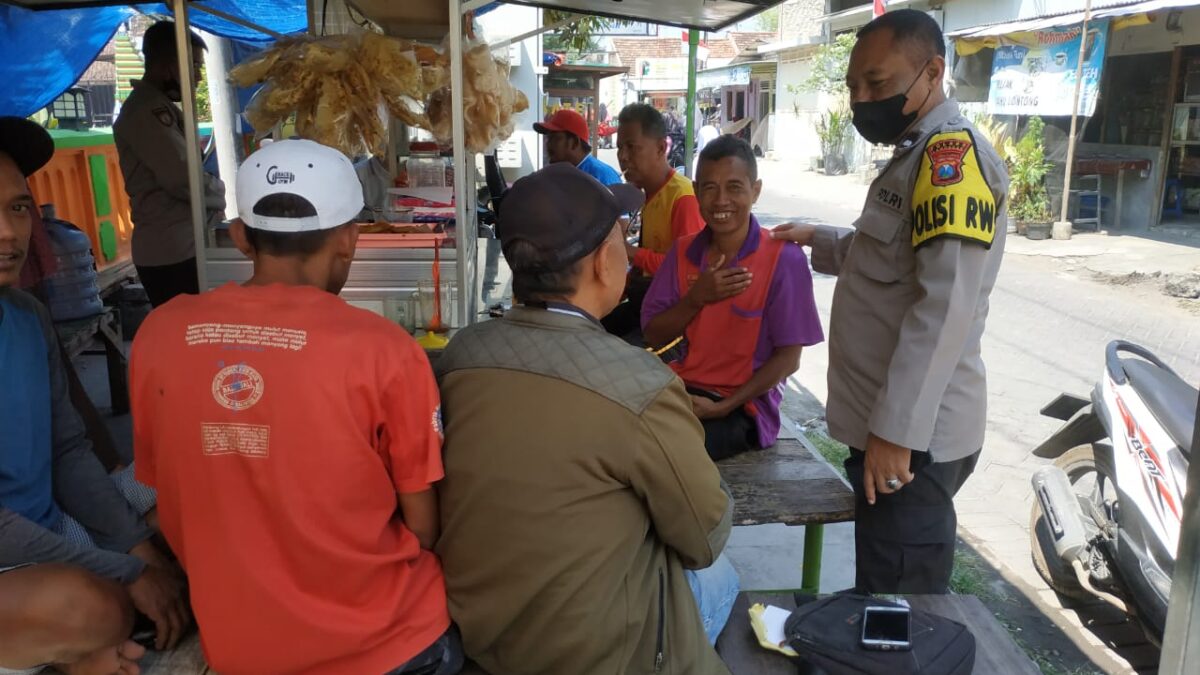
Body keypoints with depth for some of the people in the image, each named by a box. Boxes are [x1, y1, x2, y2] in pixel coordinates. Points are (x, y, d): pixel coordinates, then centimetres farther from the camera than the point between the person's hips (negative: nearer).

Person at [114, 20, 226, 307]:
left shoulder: (156, 105, 20)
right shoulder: (149, 109, -14)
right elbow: (183, 178, -22)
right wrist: (219, 197, -3)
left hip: (176, 247, 10)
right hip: (172, 252, -10)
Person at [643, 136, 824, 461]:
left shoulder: (784, 259, -11)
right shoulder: (682, 251, 4)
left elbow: (787, 358, -9)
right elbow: (653, 336, 3)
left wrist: (725, 406, -18)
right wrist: (696, 298, -14)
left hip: (745, 406, -4)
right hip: (684, 389, 5)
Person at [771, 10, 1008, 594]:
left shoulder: (952, 153, -16)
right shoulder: (916, 154, 17)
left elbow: (945, 307, -25)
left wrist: (896, 430, -25)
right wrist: (818, 241, 18)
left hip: (912, 435, -10)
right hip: (888, 423, 10)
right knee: (882, 602, 21)